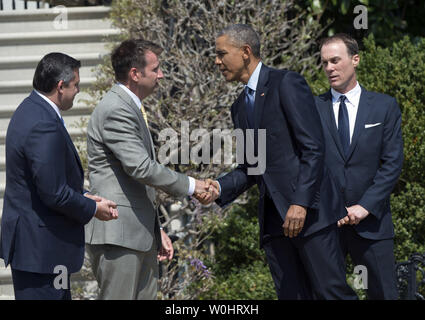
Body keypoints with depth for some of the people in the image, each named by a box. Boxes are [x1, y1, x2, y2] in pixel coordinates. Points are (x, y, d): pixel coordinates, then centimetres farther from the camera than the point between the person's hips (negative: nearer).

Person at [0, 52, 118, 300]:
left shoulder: (30, 110, 11)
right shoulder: (44, 126, -23)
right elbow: (54, 193, -23)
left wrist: (85, 196, 9)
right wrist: (93, 209, -8)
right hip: (41, 247, -11)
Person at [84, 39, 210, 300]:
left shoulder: (131, 109, 19)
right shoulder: (116, 111, -14)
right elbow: (141, 168, -22)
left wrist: (157, 230, 22)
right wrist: (189, 185, -11)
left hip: (142, 233, 10)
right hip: (117, 234, -10)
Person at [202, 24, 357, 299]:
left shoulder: (287, 84, -5)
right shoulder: (241, 107, 20)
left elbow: (314, 148, -13)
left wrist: (301, 203, -20)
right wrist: (220, 188, 3)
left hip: (308, 211, -8)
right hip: (273, 219, 8)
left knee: (331, 292, -9)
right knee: (291, 295, 4)